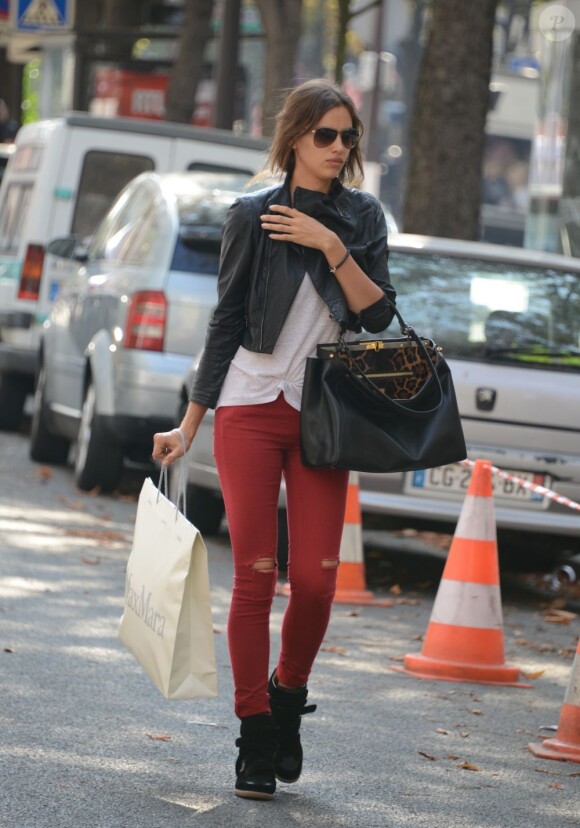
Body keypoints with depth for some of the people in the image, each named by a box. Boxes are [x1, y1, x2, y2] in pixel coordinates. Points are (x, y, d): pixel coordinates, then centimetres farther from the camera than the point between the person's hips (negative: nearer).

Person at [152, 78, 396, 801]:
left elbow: (378, 315, -1)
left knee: (316, 580, -6)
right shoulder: (254, 217, 3)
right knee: (255, 577, -4)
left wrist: (332, 247, -13)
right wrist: (190, 424, 7)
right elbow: (226, 323, 7)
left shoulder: (362, 218, 9)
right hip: (251, 409, -2)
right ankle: (256, 741, 4)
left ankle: (288, 703, 21)